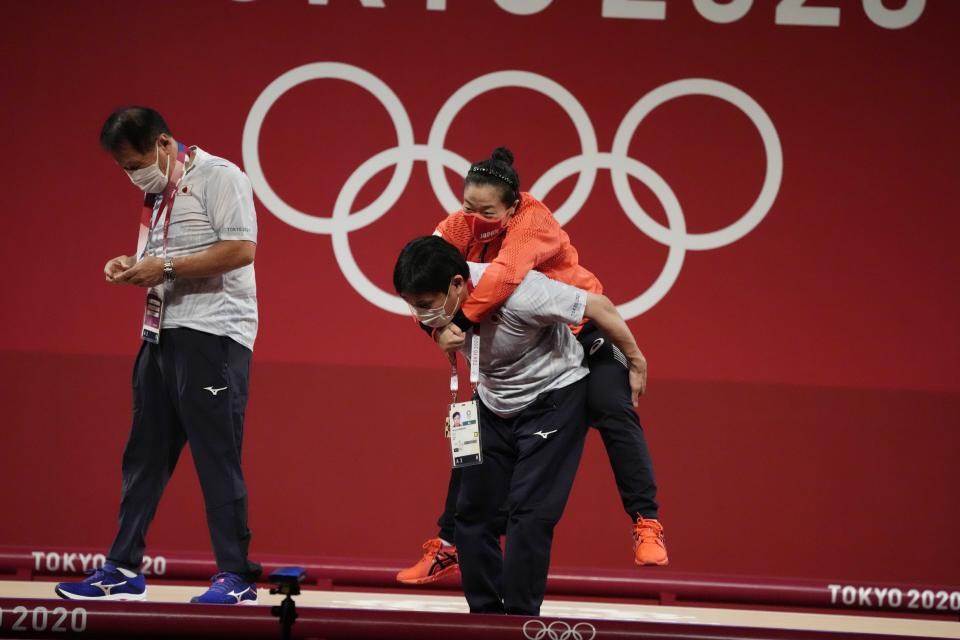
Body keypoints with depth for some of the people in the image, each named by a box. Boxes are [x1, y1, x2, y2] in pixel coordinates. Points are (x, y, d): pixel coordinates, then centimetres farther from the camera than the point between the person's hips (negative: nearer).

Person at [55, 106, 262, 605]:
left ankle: (237, 577, -4)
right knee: (144, 454, 9)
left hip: (213, 334, -9)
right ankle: (124, 571, 14)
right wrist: (133, 268, 5)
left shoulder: (218, 177, -8)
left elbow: (241, 249, -18)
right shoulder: (156, 194, 18)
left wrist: (165, 268, -18)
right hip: (162, 333, 9)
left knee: (217, 456, -8)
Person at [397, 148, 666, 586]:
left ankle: (646, 523, -20)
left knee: (612, 410, -24)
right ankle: (448, 545, 19)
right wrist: (438, 326, -38)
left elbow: (506, 275, -45)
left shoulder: (533, 222, -28)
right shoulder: (460, 226, -12)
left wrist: (462, 320, -43)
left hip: (579, 331, -5)